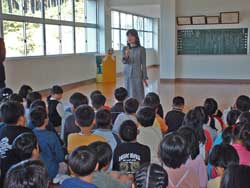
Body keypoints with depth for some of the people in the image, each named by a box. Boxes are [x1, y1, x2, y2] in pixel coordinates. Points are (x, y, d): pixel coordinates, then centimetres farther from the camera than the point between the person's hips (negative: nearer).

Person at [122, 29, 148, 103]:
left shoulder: (141, 49, -5)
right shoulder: (125, 49, 3)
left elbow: (143, 64, -1)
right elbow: (123, 61, -8)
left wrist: (145, 77, -2)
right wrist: (126, 56, -30)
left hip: (137, 75, -2)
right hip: (127, 75, 3)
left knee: (138, 94, -2)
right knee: (129, 94, 6)